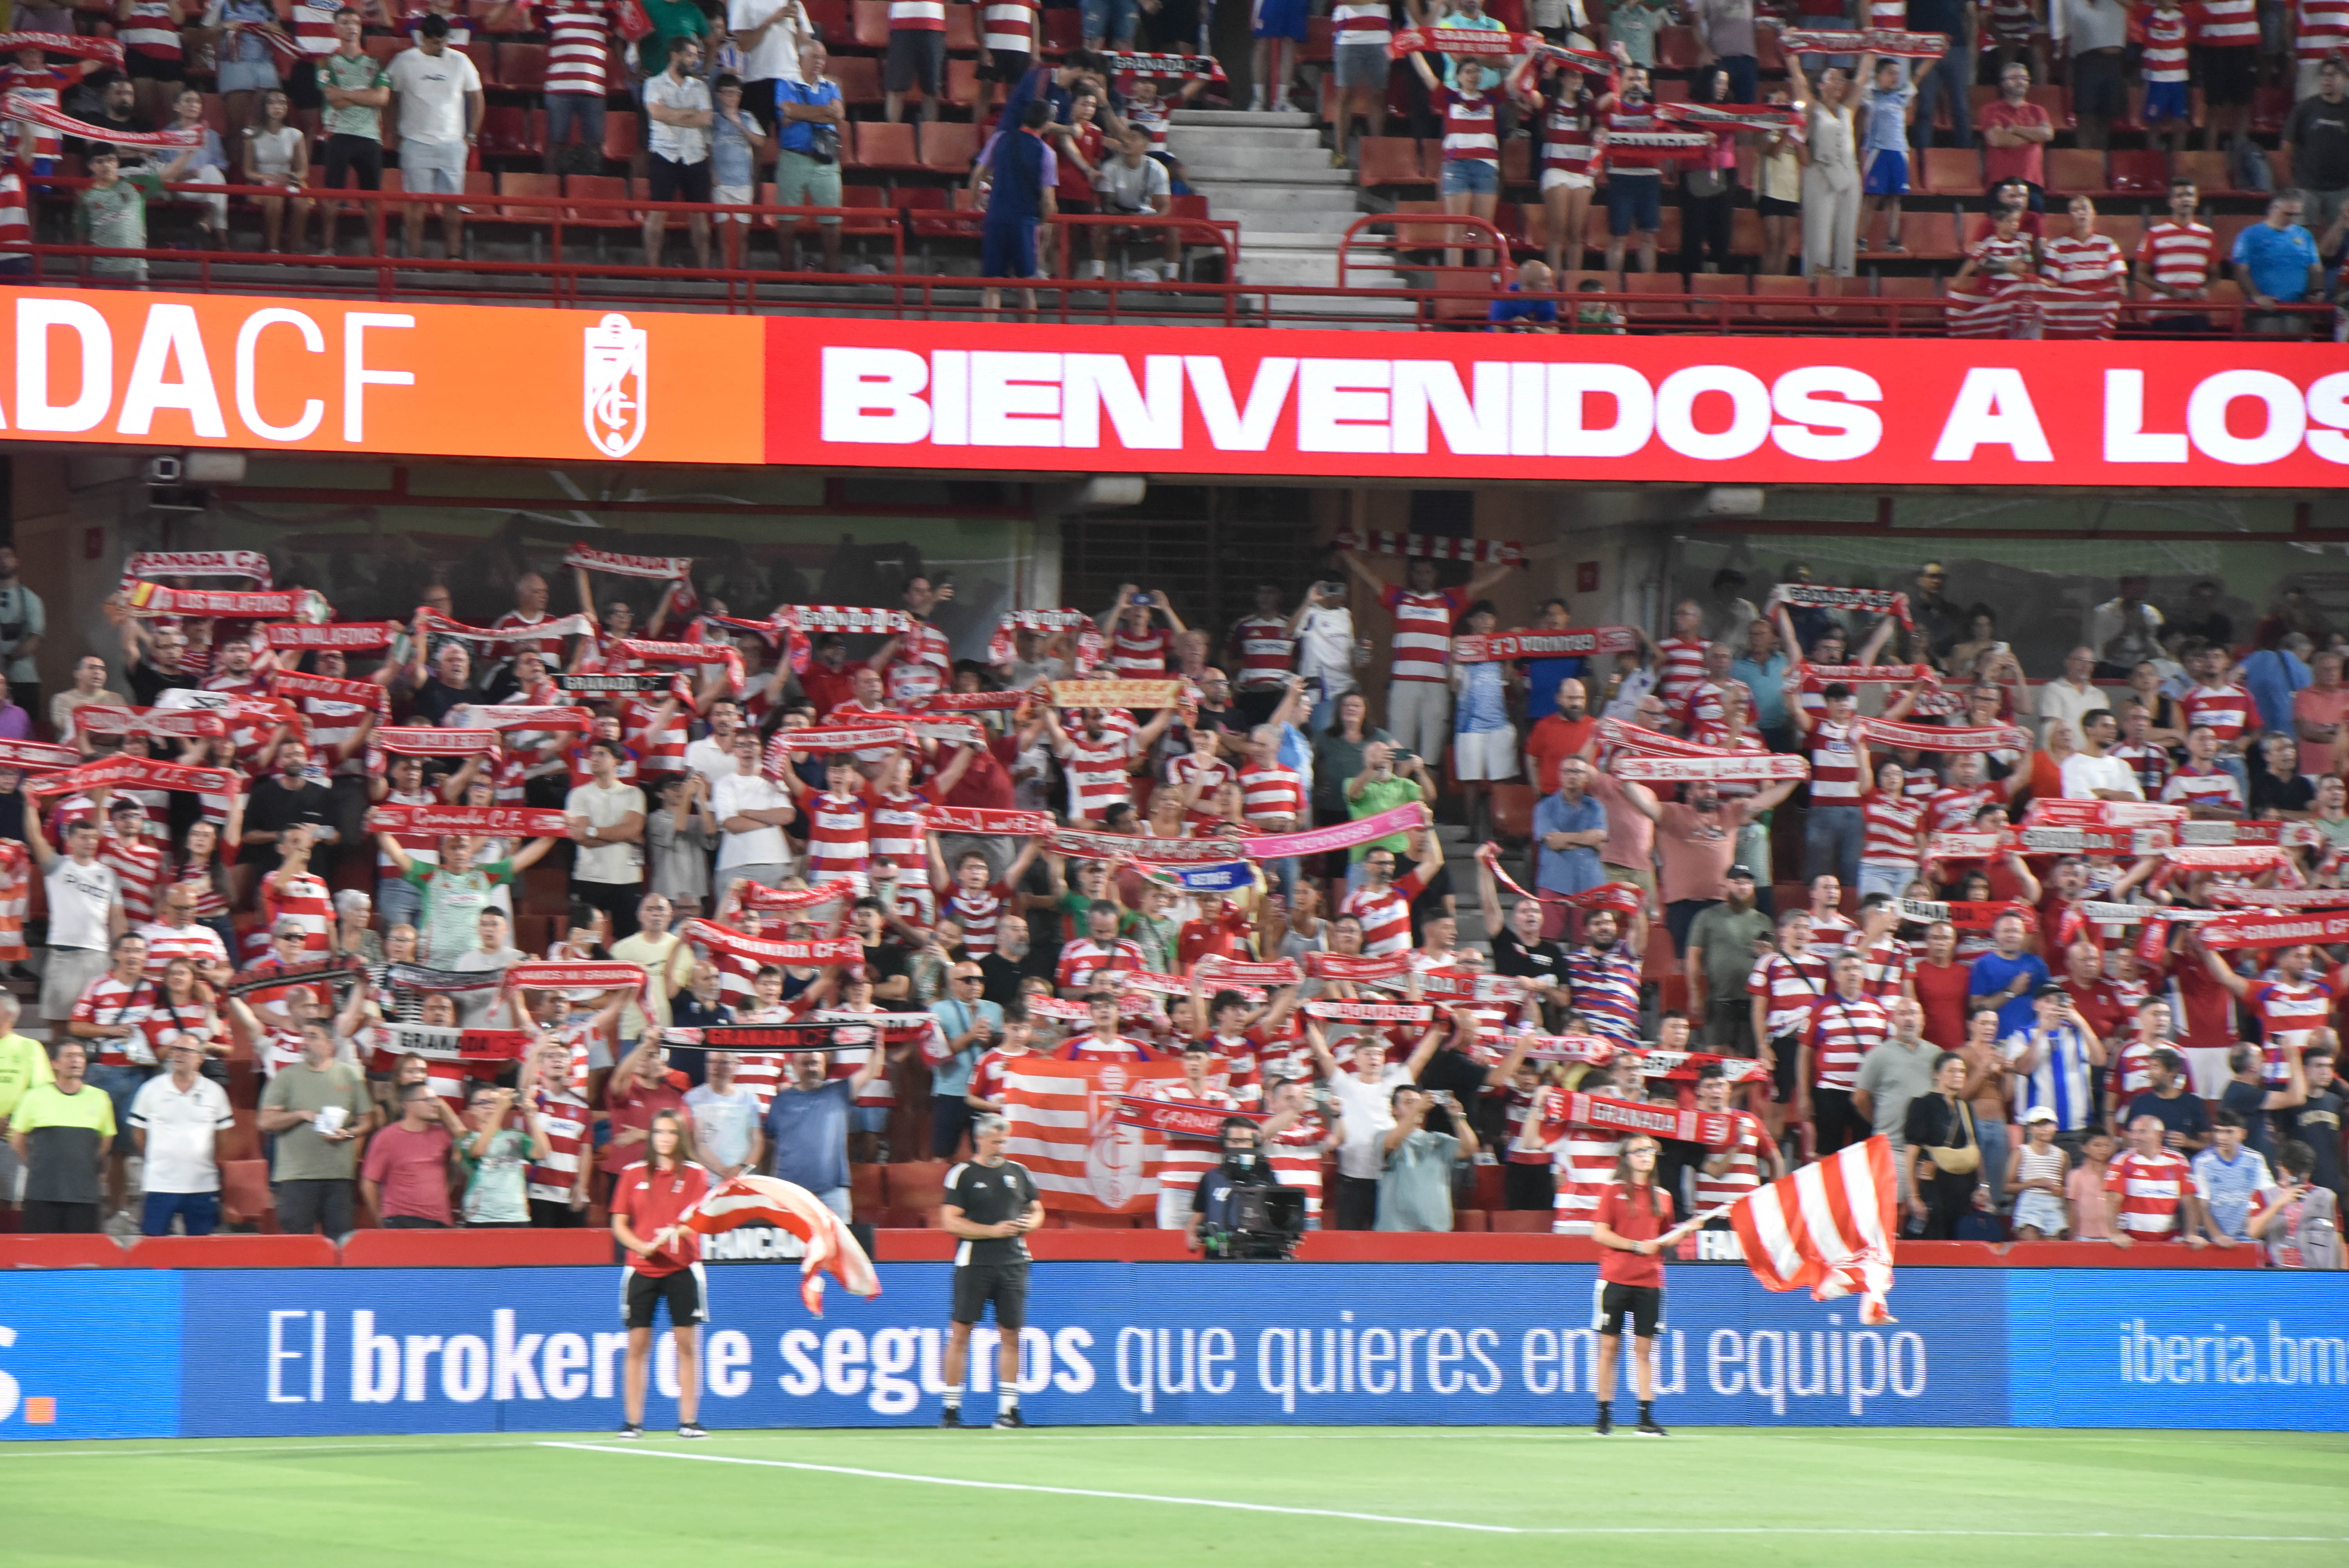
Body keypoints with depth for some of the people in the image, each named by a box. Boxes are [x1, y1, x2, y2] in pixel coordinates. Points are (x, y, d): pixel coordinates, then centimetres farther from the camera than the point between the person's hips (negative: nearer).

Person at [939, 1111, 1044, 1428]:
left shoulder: (1019, 1172, 13)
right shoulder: (963, 1175, -2)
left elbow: (1037, 1210, 22)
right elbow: (950, 1222, -9)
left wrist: (1029, 1224, -1)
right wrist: (993, 1231, -14)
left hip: (1013, 1262, 4)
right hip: (974, 1262, -4)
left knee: (1011, 1335, 3)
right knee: (960, 1332, -4)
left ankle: (1008, 1408, 7)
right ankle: (951, 1408, 1)